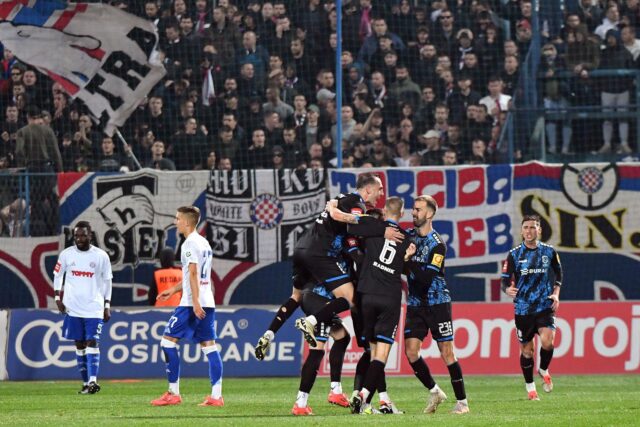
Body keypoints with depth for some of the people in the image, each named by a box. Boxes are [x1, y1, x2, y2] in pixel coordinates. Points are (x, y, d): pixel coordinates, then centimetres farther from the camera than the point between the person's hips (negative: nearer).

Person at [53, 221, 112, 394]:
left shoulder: (101, 256, -2)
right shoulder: (66, 254, 2)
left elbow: (107, 281, 5)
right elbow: (57, 275, 12)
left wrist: (107, 306, 3)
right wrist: (58, 297, 2)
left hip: (94, 308, -2)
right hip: (73, 308, 2)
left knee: (92, 342, -14)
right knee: (80, 345, 7)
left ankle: (93, 381, -23)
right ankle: (86, 383, 13)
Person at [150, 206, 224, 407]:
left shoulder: (190, 243, -10)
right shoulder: (204, 243, 19)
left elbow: (193, 274, -18)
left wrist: (195, 302, -24)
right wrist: (174, 290, 32)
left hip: (191, 302, -9)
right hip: (208, 303, 9)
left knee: (168, 341, -1)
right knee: (209, 346, 4)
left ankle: (173, 393, -2)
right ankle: (216, 396, -2)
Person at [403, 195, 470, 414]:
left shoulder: (437, 244, -13)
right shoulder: (409, 236, 5)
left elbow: (426, 278, -19)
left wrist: (410, 260, -22)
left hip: (437, 303, -5)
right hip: (415, 304, 5)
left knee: (446, 353, -4)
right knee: (410, 351, -6)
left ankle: (462, 401, 4)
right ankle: (434, 392, 12)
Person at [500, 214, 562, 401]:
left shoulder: (549, 252, 3)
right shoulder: (514, 254, 0)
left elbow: (558, 274, 18)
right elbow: (505, 280, 2)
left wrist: (556, 294, 5)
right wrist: (508, 289, -20)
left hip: (545, 306, 0)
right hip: (523, 308, 0)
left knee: (547, 341, -21)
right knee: (526, 349, 6)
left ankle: (544, 370, 8)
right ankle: (529, 386, 24)